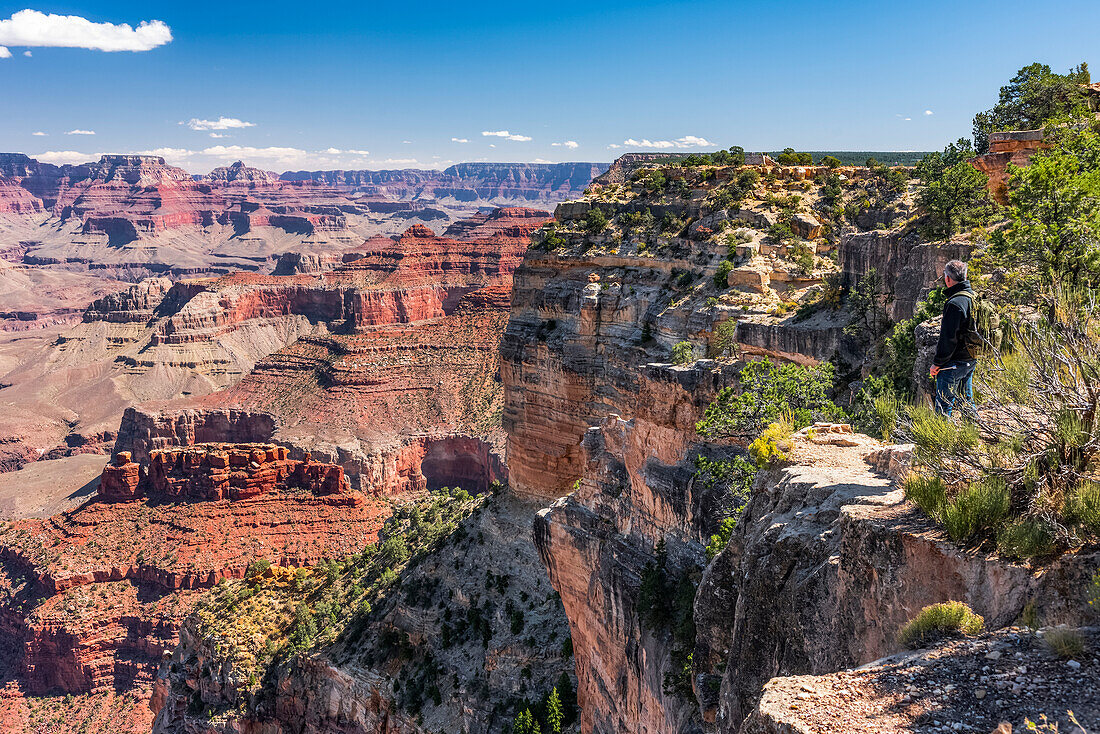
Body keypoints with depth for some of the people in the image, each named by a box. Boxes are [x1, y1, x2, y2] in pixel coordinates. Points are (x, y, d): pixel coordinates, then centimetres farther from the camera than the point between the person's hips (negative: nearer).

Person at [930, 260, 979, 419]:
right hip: (971, 360, 9)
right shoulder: (974, 297, 8)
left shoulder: (955, 303, -21)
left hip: (954, 363, -9)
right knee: (966, 401, 20)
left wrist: (937, 363, -14)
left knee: (943, 405, -3)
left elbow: (948, 338, -22)